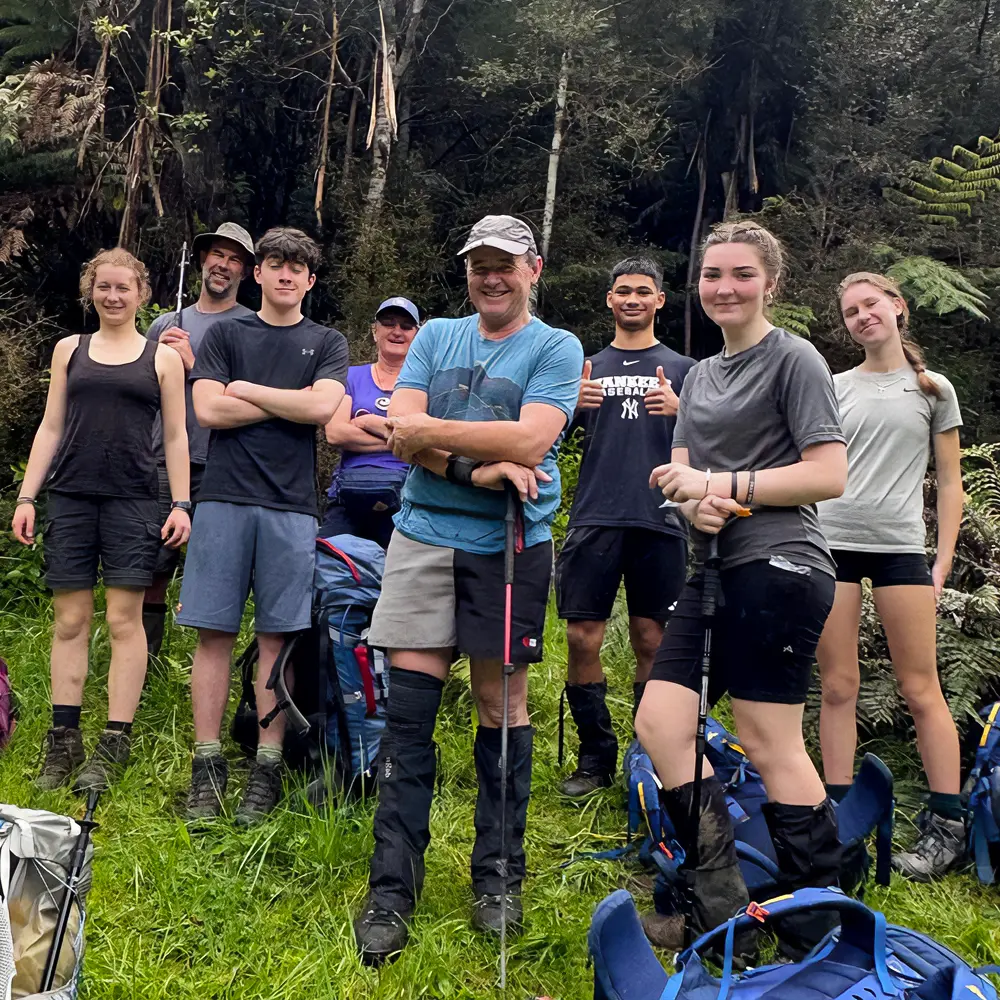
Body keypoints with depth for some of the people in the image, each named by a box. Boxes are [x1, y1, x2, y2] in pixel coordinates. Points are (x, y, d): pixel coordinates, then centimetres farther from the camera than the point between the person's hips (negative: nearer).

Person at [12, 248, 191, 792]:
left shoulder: (162, 357, 9)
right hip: (70, 497, 2)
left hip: (132, 500, -2)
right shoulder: (70, 349, 15)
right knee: (69, 621, 3)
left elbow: (175, 437, 6)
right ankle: (63, 741, 9)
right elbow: (50, 427, 14)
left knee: (124, 619, -4)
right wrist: (26, 496, 7)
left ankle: (113, 747, 1)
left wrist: (181, 505, -3)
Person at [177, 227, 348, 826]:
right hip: (224, 497, 1)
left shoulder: (327, 344, 13)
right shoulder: (226, 335, 14)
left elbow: (323, 406, -5)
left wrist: (245, 390, 0)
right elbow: (208, 409, 0)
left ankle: (268, 768, 6)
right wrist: (290, 403, -1)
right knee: (215, 631, -1)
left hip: (290, 505, 0)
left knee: (277, 636, 0)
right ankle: (208, 765, 6)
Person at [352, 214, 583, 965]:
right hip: (424, 537, 3)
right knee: (408, 710, -1)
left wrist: (429, 431, -10)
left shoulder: (557, 349, 2)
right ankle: (392, 890, 7)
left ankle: (499, 876, 21)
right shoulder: (437, 337, 13)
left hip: (511, 545, -2)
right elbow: (402, 432, 0)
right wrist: (478, 468, -14)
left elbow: (529, 441, -15)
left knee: (502, 705, 5)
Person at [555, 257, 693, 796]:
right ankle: (595, 757, 6)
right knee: (582, 639, -5)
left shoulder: (682, 369, 15)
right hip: (594, 519, 1)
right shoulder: (586, 367, 18)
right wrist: (569, 404, -6)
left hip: (659, 523, -1)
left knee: (652, 643, -1)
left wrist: (681, 411, -11)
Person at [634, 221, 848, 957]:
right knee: (660, 725, 2)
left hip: (779, 568, -8)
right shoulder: (701, 375, 21)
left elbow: (830, 475, -11)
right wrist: (697, 503, -9)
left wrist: (722, 484, -13)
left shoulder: (794, 359, -2)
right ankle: (721, 910, 13)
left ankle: (819, 935, 11)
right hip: (717, 569, 8)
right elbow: (683, 474, 15)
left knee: (770, 744, -5)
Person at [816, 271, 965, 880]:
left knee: (921, 688, -2)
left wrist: (943, 561, -1)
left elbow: (950, 482, 7)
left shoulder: (933, 389, 8)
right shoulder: (834, 388, 12)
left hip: (899, 548, -2)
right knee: (838, 686, 3)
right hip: (831, 544, 2)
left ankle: (948, 825, 5)